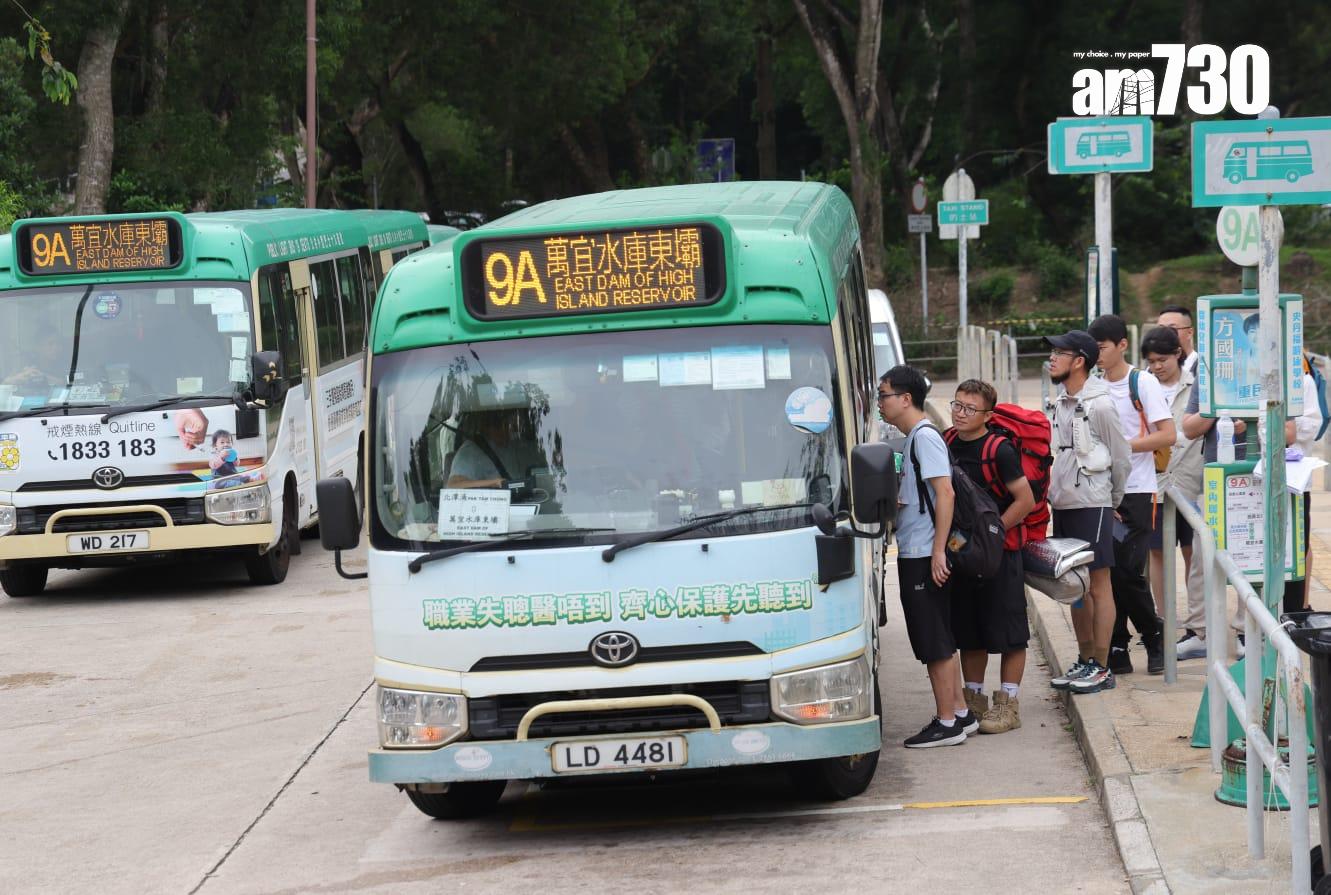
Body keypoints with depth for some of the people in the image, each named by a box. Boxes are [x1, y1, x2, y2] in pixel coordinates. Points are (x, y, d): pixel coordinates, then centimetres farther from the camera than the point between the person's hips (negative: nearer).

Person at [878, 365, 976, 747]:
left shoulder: (925, 437, -14)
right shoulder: (913, 439, 16)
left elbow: (945, 493, -20)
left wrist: (938, 551, -23)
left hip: (925, 557, -10)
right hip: (914, 555, 10)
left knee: (935, 643, -5)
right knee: (939, 641, 14)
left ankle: (947, 723, -2)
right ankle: (959, 714, 21)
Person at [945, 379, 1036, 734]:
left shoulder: (999, 450, -14)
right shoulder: (946, 443, 4)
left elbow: (1026, 499, -14)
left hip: (1000, 550, -6)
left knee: (1008, 631, -1)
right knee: (968, 632, 13)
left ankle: (1007, 704, 5)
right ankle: (974, 699, 22)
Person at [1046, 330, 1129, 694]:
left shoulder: (1099, 405, -13)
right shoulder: (1061, 402, 11)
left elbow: (1120, 460, -6)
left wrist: (1112, 501, 5)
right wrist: (1054, 491, 15)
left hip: (1091, 505, -8)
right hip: (1062, 504, 8)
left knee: (1098, 586, -3)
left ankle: (1101, 668, -1)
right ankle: (1084, 661, 21)